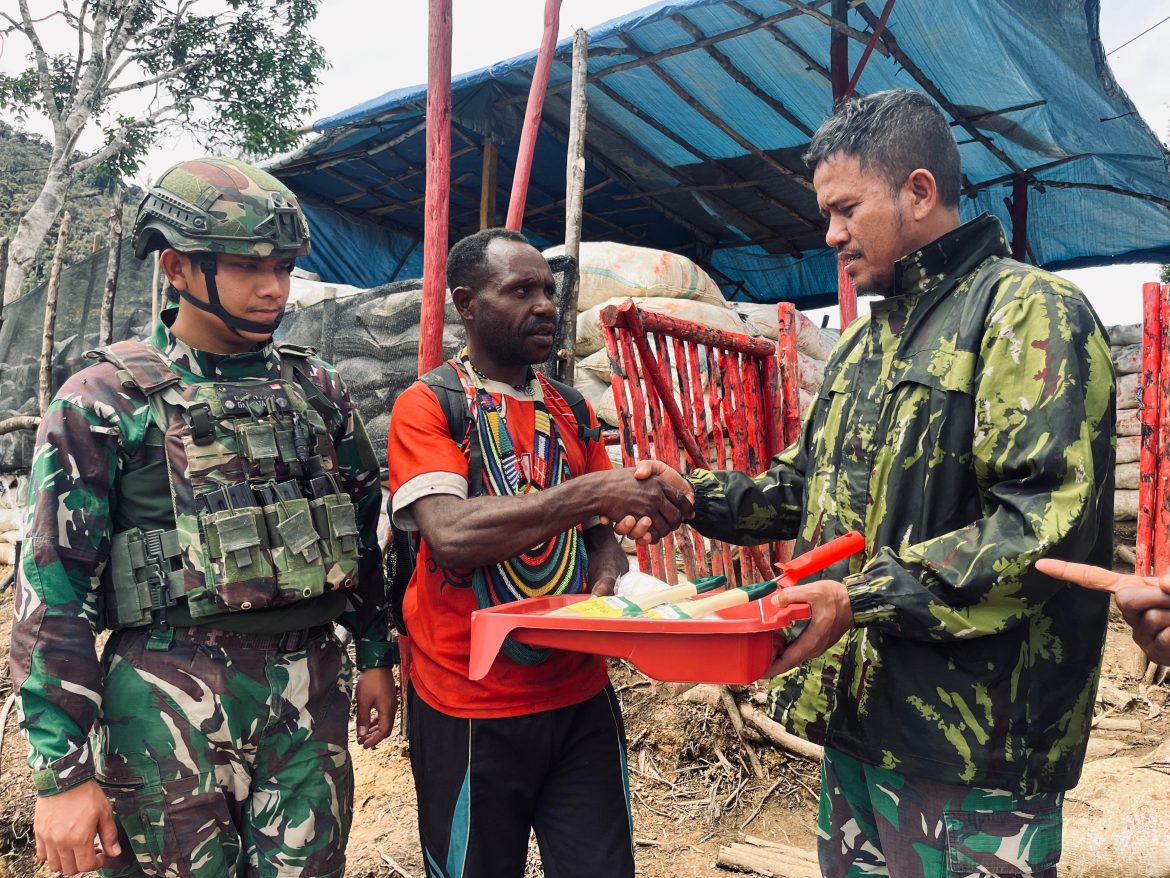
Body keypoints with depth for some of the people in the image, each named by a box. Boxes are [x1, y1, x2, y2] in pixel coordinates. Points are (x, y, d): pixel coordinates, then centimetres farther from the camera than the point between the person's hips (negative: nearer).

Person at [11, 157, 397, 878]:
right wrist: (63, 771, -8)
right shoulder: (105, 400, -5)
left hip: (312, 696, 4)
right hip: (172, 706, -3)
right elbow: (55, 589, -7)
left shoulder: (317, 387, 8)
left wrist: (376, 655, 16)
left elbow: (362, 530, 16)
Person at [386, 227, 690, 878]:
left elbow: (599, 532, 13)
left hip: (582, 697, 5)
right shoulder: (429, 404, -8)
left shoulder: (572, 409, 10)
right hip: (470, 709, -4)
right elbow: (450, 534, -23)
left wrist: (608, 584, -9)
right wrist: (591, 490, -27)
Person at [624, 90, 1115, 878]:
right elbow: (809, 485, 21)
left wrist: (864, 598, -25)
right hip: (859, 715, 8)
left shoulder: (1029, 312, -12)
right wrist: (697, 497, 5)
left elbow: (1047, 524, -22)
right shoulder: (863, 345, 15)